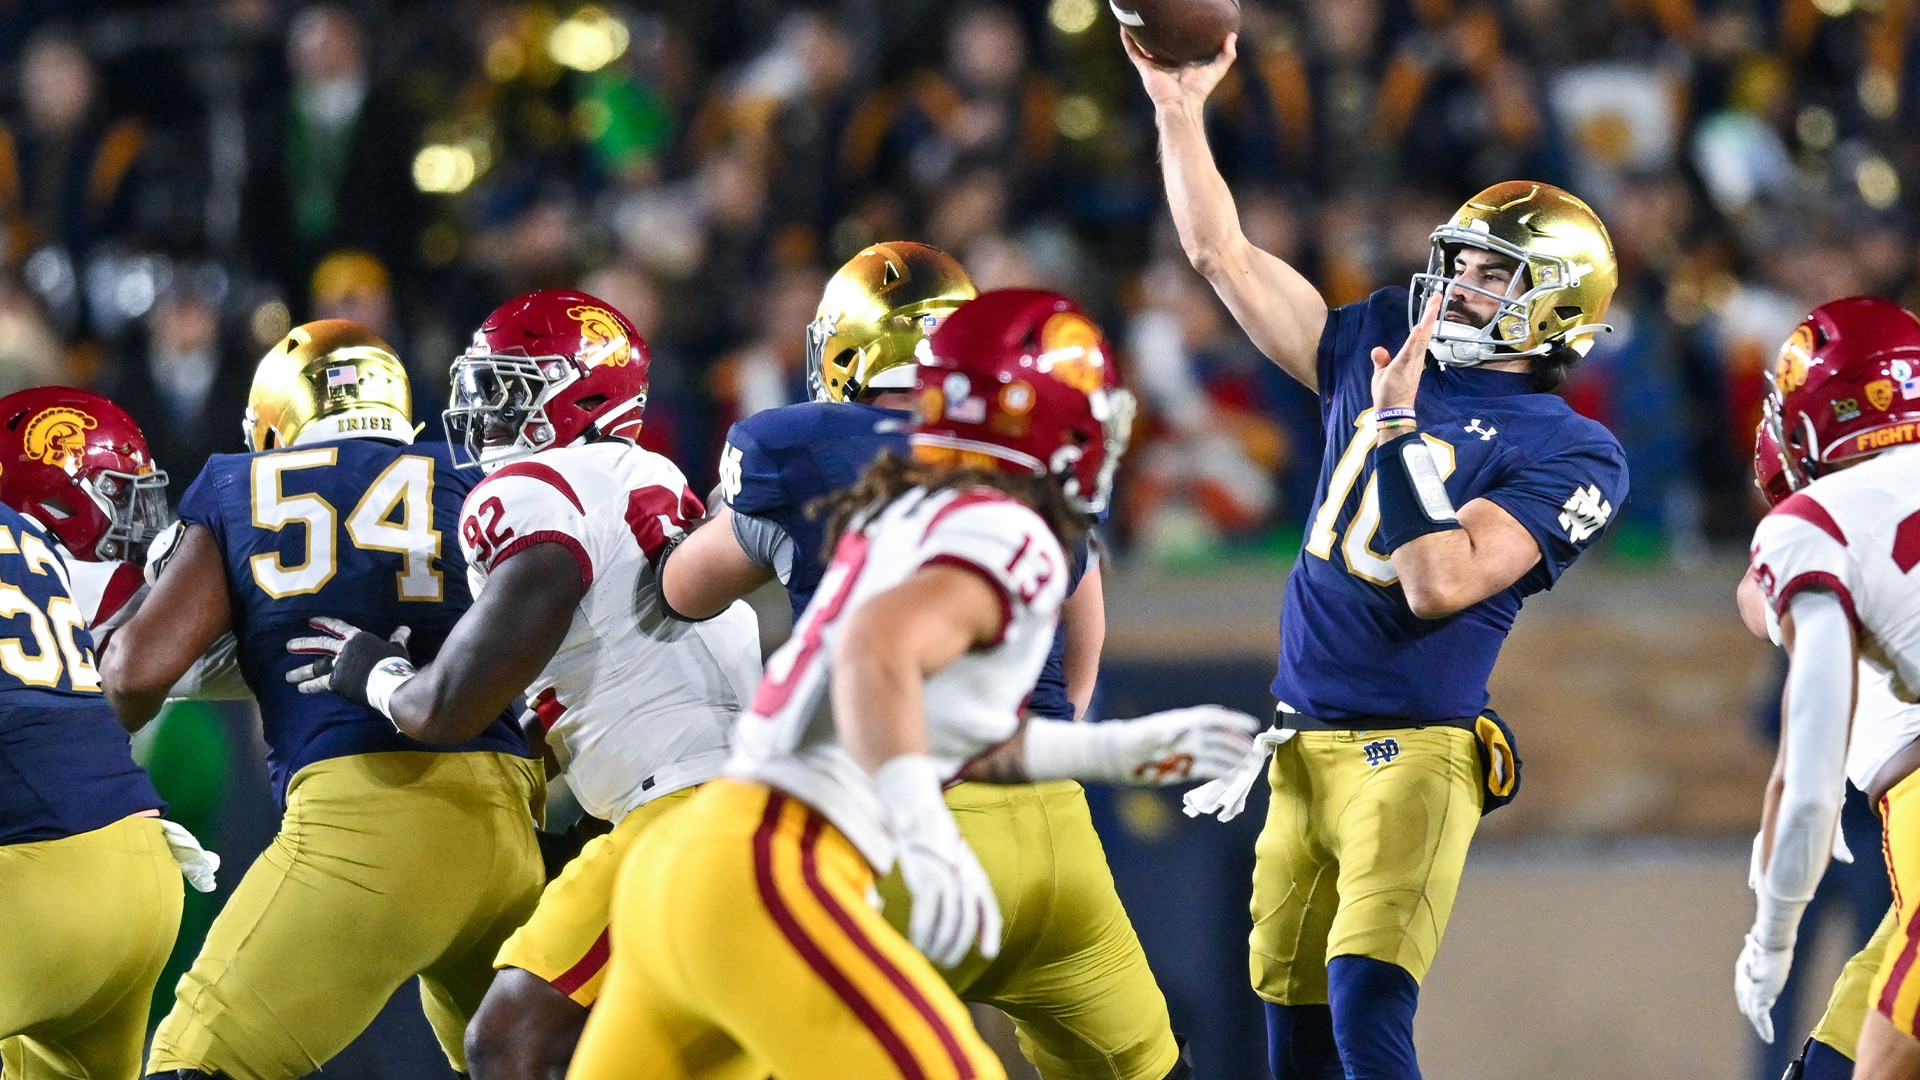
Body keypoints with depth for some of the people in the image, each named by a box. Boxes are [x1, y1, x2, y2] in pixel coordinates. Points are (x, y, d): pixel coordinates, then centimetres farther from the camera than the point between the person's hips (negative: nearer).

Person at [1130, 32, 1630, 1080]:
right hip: (1303, 747, 7)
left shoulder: (1569, 454, -7)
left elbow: (1440, 583, -19)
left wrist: (1396, 425, -16)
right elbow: (1222, 255, 16)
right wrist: (1180, 109, 11)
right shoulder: (1378, 354, 11)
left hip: (1413, 751, -7)